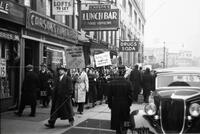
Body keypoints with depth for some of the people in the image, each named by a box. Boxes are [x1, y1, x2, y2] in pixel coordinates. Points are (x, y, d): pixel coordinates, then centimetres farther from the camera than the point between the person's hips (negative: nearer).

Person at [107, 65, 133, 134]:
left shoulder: (112, 83, -10)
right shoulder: (128, 83, -12)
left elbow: (109, 95, -4)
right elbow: (130, 96, -8)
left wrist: (109, 104, 8)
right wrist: (129, 104, 6)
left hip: (115, 105, 0)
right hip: (125, 105, 0)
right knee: (122, 121, 17)